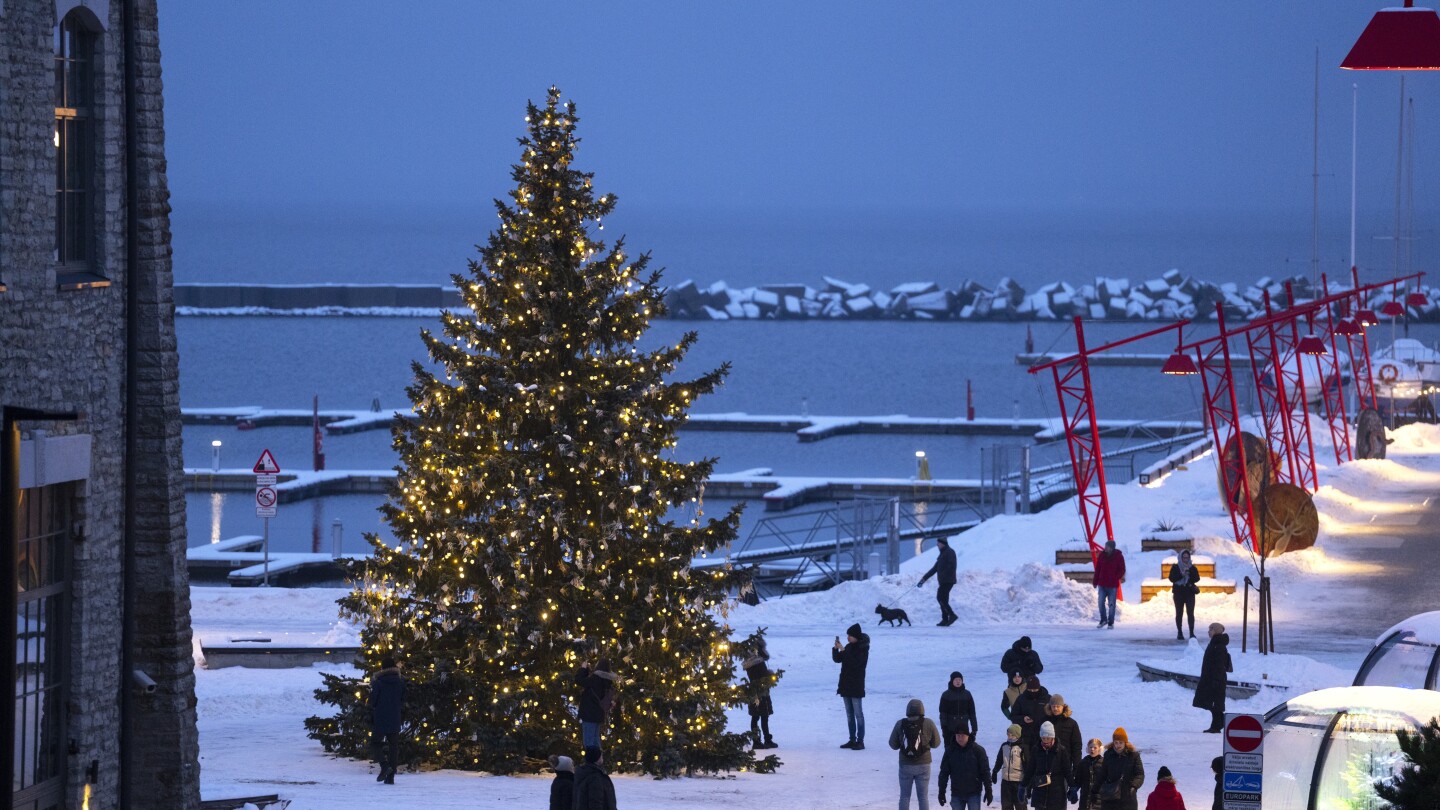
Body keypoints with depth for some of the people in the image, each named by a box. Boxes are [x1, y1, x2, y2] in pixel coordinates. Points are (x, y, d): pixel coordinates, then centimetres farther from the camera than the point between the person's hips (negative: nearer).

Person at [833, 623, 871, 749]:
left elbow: (855, 662, -24)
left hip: (856, 686, -8)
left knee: (858, 714, -7)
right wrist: (836, 648, -7)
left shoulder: (862, 649, -11)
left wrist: (843, 650, -24)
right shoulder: (849, 647, 10)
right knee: (849, 714, 11)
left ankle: (860, 741, -8)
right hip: (846, 685, 8)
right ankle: (852, 740, 16)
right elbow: (837, 659, 10)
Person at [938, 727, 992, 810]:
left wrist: (988, 791, -6)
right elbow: (944, 772, 4)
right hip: (956, 794, 3)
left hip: (974, 793, -3)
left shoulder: (978, 750, -7)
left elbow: (985, 771, -4)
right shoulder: (950, 751, -1)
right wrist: (941, 792, 2)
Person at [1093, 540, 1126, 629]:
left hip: (1113, 585, -3)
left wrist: (1116, 578, -14)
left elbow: (1122, 570, -1)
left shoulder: (1119, 556, -5)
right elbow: (1097, 569, 9)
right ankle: (1103, 620, 18)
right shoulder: (1102, 555, 3)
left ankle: (1111, 623, 12)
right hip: (1102, 584, 3)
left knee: (1111, 604, 3)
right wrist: (1095, 582, 7)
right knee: (1101, 603, 0)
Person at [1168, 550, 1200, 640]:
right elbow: (1172, 578, -7)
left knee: (1190, 613, -8)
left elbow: (1197, 579, -2)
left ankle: (1192, 633, -7)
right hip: (1178, 593, 0)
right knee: (1179, 613, 3)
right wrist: (1181, 574, -18)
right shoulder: (1175, 567, 4)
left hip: (1190, 593, 0)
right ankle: (1179, 633, 10)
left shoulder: (1192, 568, 7)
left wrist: (1189, 573, -19)